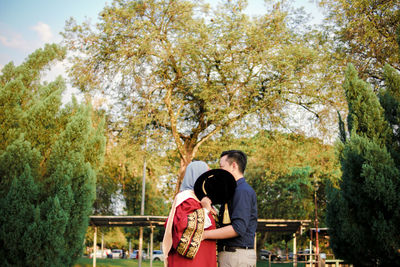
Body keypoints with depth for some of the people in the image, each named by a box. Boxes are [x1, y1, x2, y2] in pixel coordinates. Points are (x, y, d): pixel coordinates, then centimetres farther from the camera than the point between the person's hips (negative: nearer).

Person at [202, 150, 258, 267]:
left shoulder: (243, 191, -12)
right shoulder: (235, 191, 20)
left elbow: (238, 228, -22)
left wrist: (204, 234, -19)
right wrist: (208, 208, -7)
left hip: (236, 256, -10)